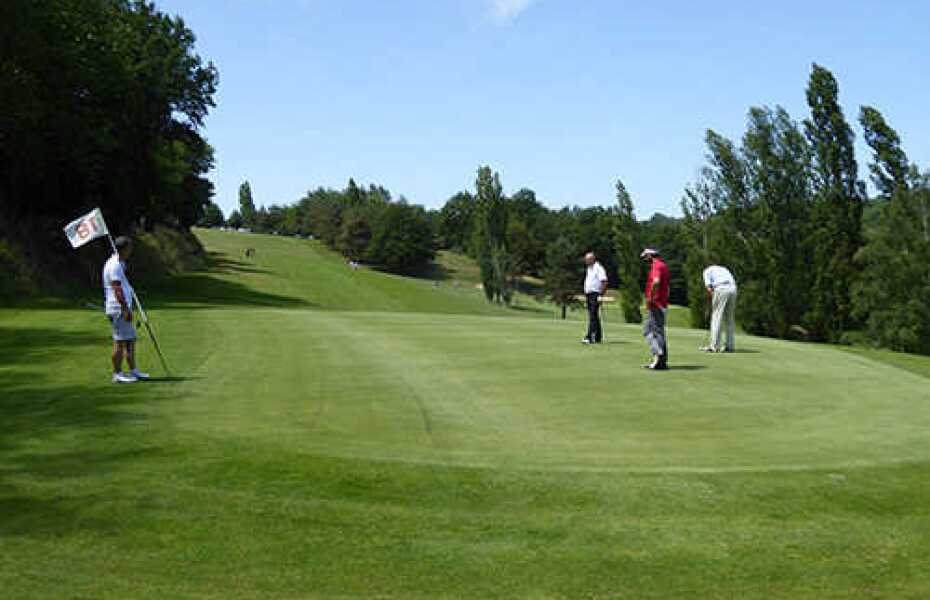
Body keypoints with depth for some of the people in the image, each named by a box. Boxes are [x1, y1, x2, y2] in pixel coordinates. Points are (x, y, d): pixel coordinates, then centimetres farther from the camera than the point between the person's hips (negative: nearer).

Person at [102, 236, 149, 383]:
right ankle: (117, 374, -2)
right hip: (118, 310, -10)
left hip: (123, 309, 10)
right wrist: (126, 309, -24)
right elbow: (117, 289, -21)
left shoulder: (119, 264, 18)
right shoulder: (114, 265, -14)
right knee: (120, 342, -6)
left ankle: (133, 371, 19)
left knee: (131, 340, 13)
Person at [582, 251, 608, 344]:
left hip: (595, 294, -9)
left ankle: (590, 337, -19)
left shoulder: (598, 268, -10)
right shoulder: (589, 269, 19)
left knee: (593, 316, -13)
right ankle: (598, 338, 15)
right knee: (593, 317, 10)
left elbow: (604, 282, -16)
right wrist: (585, 294, 20)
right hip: (589, 295, 9)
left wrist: (601, 295, -21)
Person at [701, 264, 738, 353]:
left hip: (720, 289, -6)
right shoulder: (723, 269, 35)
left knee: (716, 318, -2)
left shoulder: (707, 271, 17)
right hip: (732, 289, 6)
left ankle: (714, 346, -5)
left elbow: (708, 288, 0)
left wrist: (713, 300, 10)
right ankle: (730, 346, 12)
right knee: (730, 319, 12)